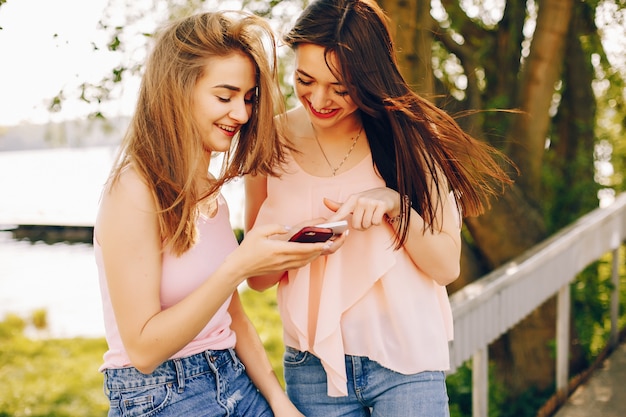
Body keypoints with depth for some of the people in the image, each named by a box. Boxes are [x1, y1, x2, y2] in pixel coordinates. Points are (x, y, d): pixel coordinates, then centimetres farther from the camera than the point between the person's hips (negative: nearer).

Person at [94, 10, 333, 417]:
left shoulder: (210, 190, 6)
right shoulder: (134, 190, -17)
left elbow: (230, 315, 11)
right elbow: (143, 348, -19)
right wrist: (238, 267, -26)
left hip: (236, 382, 7)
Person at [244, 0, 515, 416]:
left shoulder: (410, 135, -6)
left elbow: (446, 266, -6)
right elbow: (257, 277, 2)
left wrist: (394, 203, -21)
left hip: (406, 364, -1)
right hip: (311, 366, 2)